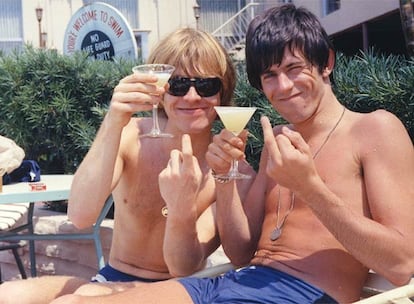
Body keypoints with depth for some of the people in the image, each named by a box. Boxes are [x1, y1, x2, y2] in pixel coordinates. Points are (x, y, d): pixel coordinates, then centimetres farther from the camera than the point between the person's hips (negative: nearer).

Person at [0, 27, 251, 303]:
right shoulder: (130, 136, -7)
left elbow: (184, 269, -17)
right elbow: (80, 216, -23)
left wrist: (183, 209, -38)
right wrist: (112, 125, -34)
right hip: (111, 280, 3)